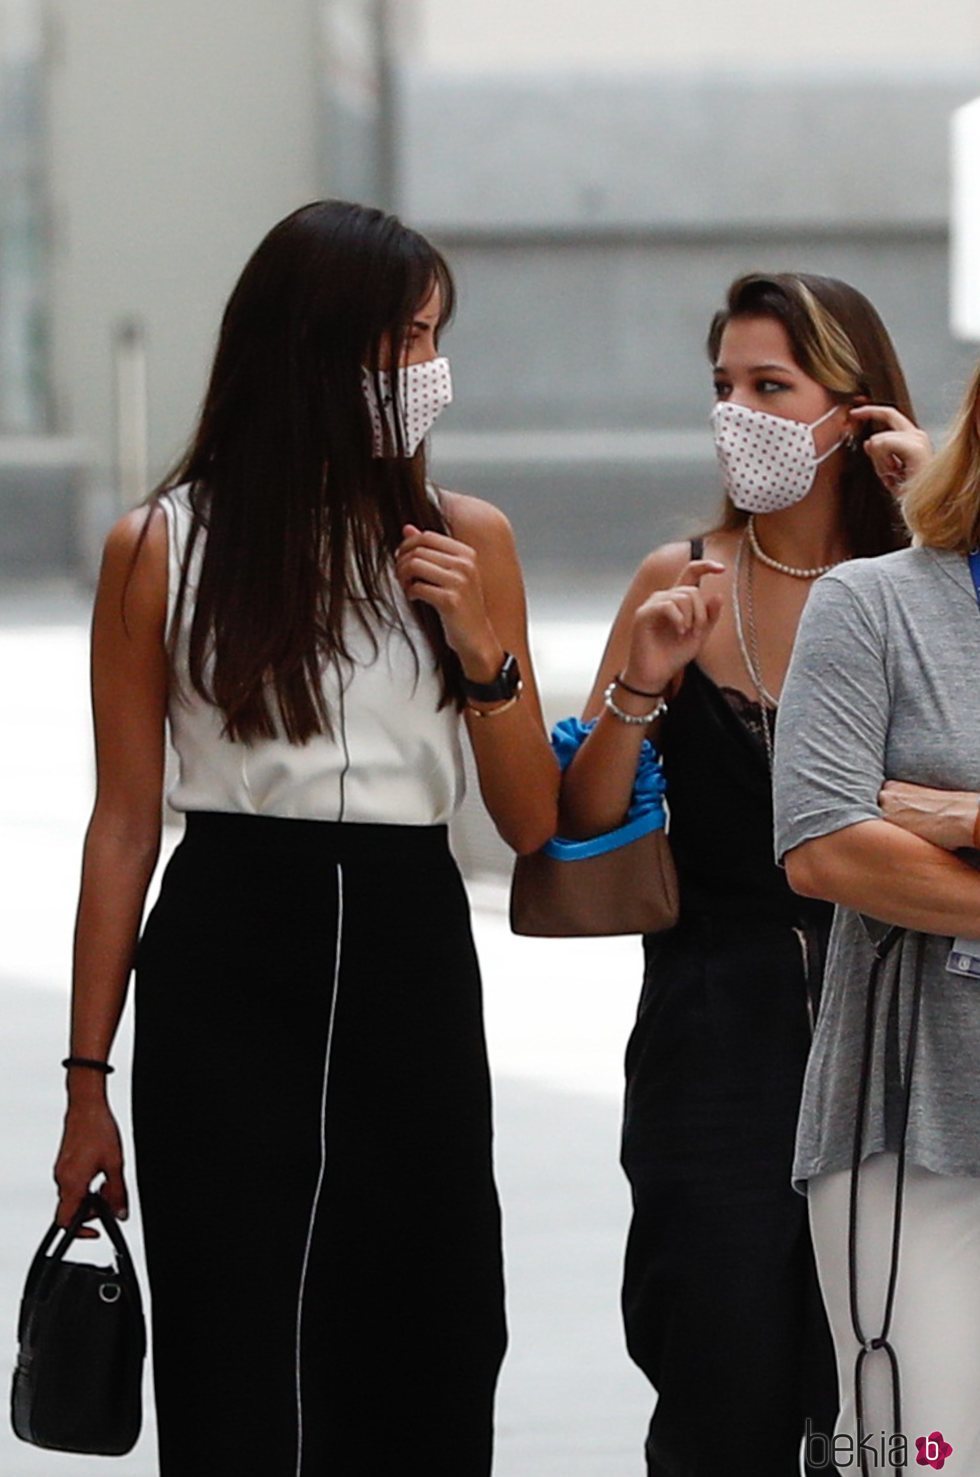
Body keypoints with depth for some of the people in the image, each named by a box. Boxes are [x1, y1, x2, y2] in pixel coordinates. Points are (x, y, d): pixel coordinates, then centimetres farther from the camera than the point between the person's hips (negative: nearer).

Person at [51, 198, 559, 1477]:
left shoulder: (465, 541, 5)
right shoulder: (162, 552, 0)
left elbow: (534, 823, 6)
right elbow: (125, 821, 1)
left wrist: (481, 653, -11)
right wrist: (89, 1080, -1)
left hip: (409, 959, 2)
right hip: (223, 966, -2)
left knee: (419, 1368, 5)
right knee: (234, 1371, -2)